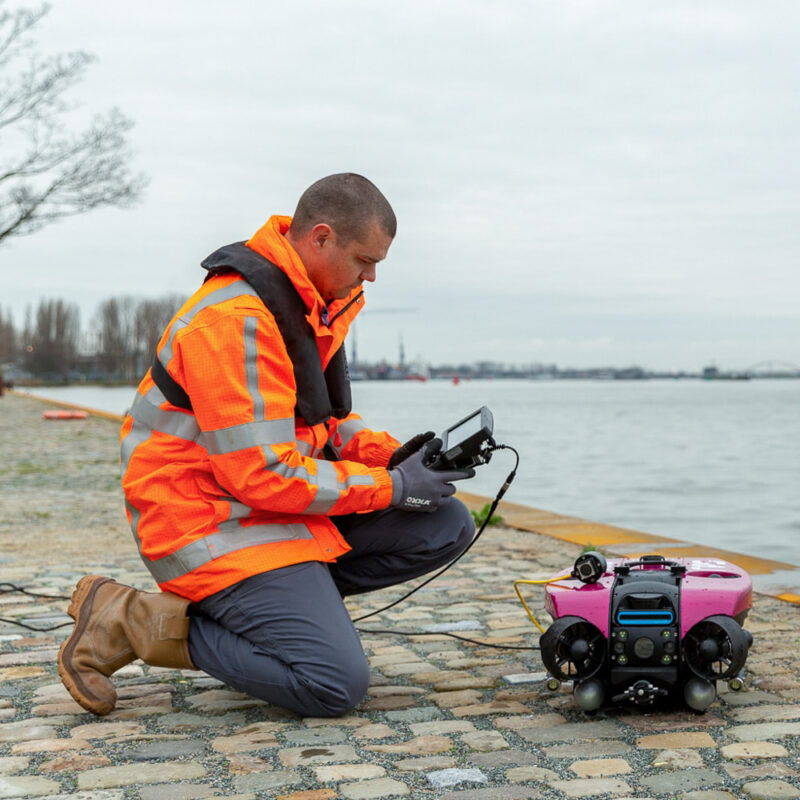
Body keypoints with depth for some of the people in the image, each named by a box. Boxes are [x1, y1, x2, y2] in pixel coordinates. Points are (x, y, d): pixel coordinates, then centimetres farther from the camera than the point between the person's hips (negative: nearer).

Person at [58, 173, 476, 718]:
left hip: (285, 495, 9)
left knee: (448, 527, -1)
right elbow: (263, 473, -25)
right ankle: (134, 621, -5)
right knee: (337, 686, -17)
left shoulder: (316, 301, 7)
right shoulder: (238, 320, -24)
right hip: (212, 519, -9)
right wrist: (393, 486, -17)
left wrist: (389, 454, 0)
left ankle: (295, 593, 2)